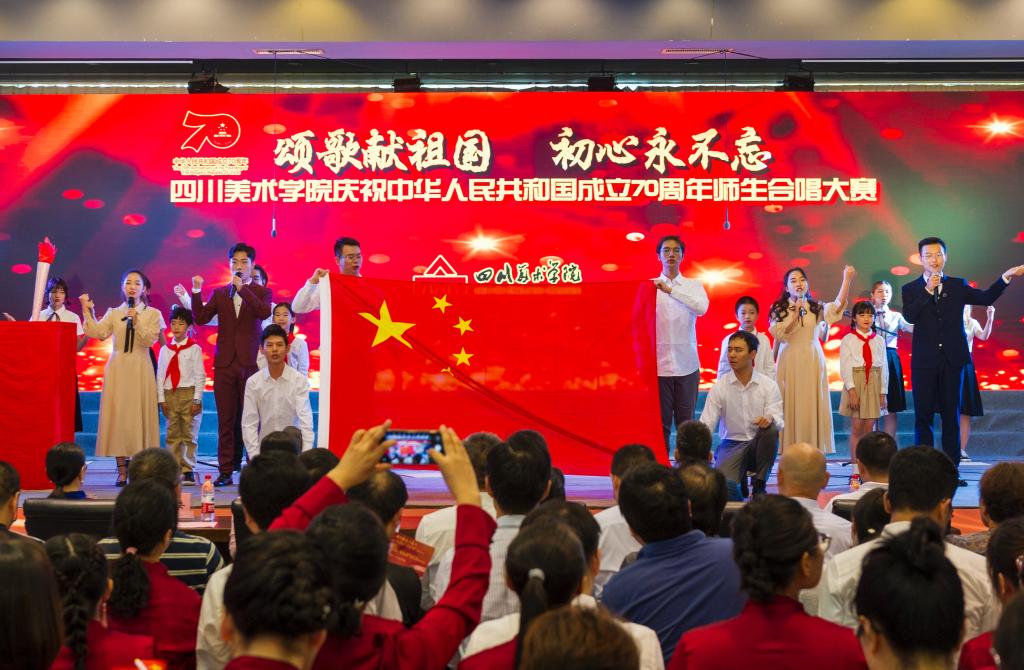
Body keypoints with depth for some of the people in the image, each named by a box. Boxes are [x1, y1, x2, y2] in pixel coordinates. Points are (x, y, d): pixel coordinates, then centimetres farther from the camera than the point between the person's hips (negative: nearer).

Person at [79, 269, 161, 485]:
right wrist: (87, 310, -6)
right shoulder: (114, 313, 11)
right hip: (117, 370, 2)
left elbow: (150, 340, -7)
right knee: (117, 414, -2)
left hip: (140, 370, -2)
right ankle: (122, 469, 1)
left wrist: (136, 321, -17)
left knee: (139, 415, -4)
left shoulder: (152, 314, 7)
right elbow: (97, 333, -4)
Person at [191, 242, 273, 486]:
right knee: (226, 420, 3)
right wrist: (197, 291, -9)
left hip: (250, 363, -2)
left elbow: (264, 312, -15)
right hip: (225, 363, 2)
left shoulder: (261, 292, 6)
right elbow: (201, 318, 2)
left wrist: (243, 288, -17)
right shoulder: (219, 293, 13)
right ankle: (226, 471, 6)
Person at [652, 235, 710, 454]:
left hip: (686, 364, 1)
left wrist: (670, 290, -21)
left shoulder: (694, 285, 7)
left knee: (686, 422, 5)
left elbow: (702, 308, -14)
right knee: (660, 422, 1)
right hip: (659, 364, -1)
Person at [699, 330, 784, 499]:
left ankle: (759, 485, -14)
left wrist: (770, 418, -37)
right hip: (732, 445, -1)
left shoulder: (769, 385, -3)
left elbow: (779, 421, -12)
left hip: (760, 444, 1)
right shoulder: (720, 387, -4)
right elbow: (705, 425, -9)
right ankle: (741, 483, 10)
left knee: (770, 428, -34)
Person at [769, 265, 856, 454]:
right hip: (790, 362, -1)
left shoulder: (816, 308, 8)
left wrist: (847, 279, -22)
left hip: (812, 362, 1)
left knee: (812, 406, -1)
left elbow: (838, 306, -11)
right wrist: (796, 313, -11)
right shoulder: (778, 309, 6)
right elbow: (779, 335, -7)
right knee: (791, 406, -3)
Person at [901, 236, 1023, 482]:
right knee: (923, 417, 1)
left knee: (951, 416, 4)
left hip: (952, 360, 1)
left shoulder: (958, 286, 10)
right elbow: (910, 316, -12)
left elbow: (986, 298, -3)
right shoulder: (911, 289, 5)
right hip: (924, 362, -1)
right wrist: (928, 290, -17)